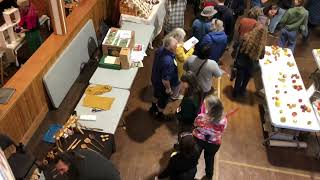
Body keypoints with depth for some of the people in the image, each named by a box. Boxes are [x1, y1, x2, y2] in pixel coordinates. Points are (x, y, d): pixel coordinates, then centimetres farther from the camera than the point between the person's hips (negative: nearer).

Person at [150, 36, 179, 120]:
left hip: (155, 78, 7)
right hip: (162, 84, -7)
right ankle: (159, 114, 50)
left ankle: (153, 108, 61)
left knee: (157, 94, 34)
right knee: (164, 100, 23)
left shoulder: (161, 49, -18)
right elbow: (165, 80, -32)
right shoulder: (168, 62, -43)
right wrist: (168, 89, -15)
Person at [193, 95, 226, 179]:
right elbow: (221, 132, -10)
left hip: (198, 140, -1)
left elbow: (195, 125, -12)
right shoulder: (223, 121, -30)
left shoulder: (201, 117, -36)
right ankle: (209, 175, 56)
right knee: (210, 158, 32)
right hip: (214, 144, 1)